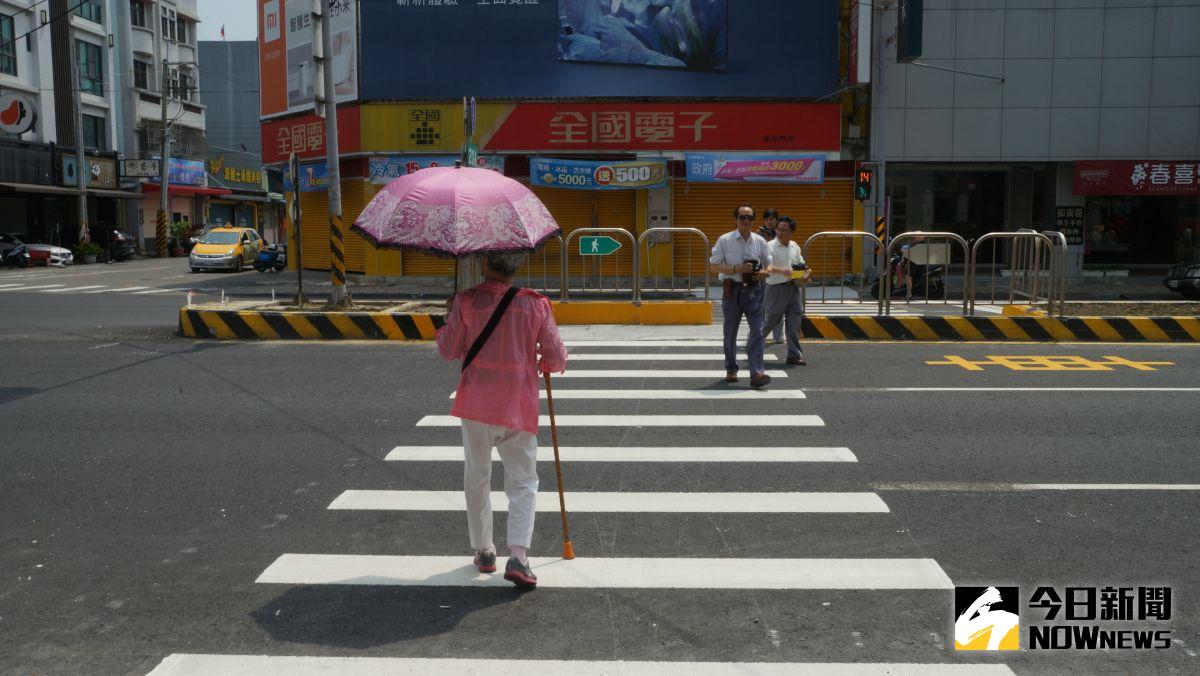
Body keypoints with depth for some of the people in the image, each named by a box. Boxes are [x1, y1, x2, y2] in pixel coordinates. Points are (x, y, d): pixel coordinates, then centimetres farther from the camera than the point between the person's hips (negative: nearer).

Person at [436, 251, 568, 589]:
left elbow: (448, 351, 2)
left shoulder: (466, 301, -6)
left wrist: (449, 317, 18)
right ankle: (518, 555, -8)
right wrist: (546, 364, 22)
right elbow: (557, 359, -1)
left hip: (475, 403, 1)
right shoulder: (535, 304, -4)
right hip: (519, 407, 0)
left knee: (476, 479, 17)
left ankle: (483, 550, 25)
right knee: (522, 482, 7)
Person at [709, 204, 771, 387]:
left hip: (753, 290, 1)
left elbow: (768, 265, 16)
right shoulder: (724, 240, -3)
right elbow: (713, 266, -5)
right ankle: (731, 370, 26)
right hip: (732, 289, -1)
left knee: (757, 331, -10)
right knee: (730, 332, 10)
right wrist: (736, 269, -18)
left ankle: (757, 373, -13)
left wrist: (763, 273, -8)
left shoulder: (760, 241, 6)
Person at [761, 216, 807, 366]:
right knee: (772, 321, 1)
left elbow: (801, 265, 23)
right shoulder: (770, 246, -10)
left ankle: (794, 355, 10)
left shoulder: (795, 247, 11)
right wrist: (782, 271, -42)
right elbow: (767, 266, -25)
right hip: (776, 288, -6)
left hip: (793, 288, 6)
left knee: (795, 321, 4)